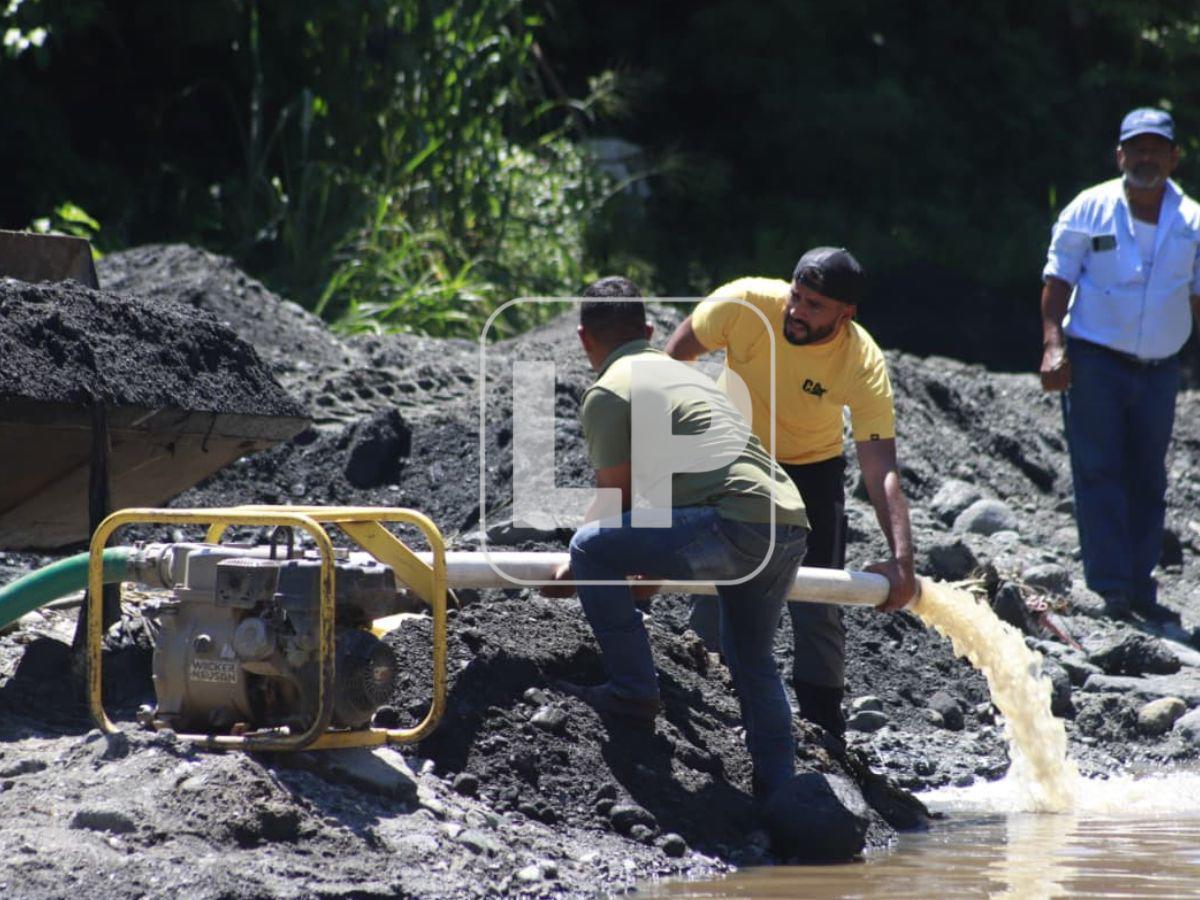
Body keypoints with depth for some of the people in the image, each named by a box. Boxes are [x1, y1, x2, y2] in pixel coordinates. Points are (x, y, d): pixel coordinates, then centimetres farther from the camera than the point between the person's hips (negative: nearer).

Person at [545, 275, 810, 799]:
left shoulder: (608, 393, 4)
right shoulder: (684, 374, 31)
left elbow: (617, 502, 4)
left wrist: (573, 572, 20)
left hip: (736, 522, -9)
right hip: (791, 525, 9)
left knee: (593, 549, 0)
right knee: (753, 663, 25)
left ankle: (634, 692, 2)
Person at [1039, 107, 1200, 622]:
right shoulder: (1088, 211, -2)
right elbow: (1058, 280, -1)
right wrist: (1053, 344, -13)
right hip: (1094, 361, -3)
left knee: (1147, 479, 6)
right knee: (1099, 473, -8)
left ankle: (1140, 590, 13)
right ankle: (1112, 589, -9)